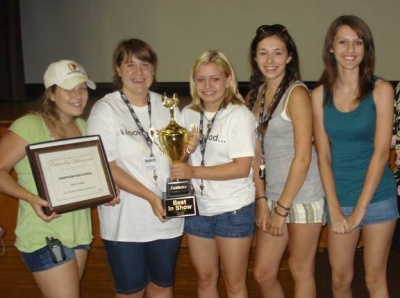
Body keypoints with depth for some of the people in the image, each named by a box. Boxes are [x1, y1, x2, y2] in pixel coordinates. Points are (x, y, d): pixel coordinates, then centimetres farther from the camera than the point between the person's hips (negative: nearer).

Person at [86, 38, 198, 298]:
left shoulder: (167, 107, 6)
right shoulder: (105, 110, -8)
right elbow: (106, 167, -15)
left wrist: (188, 149, -9)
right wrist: (150, 197, -22)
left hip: (168, 216, 4)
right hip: (125, 221, -4)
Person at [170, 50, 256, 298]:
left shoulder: (240, 115, -13)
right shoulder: (188, 114, 3)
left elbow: (242, 168, -20)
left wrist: (193, 172, -25)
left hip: (233, 211, -5)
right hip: (197, 209, 5)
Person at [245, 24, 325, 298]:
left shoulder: (297, 93, -12)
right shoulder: (254, 96, 8)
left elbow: (303, 156, -15)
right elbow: (257, 153, 9)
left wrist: (282, 208, -13)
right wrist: (261, 200, 2)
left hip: (302, 194, -6)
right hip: (272, 194, 6)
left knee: (301, 270, 8)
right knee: (262, 273, 12)